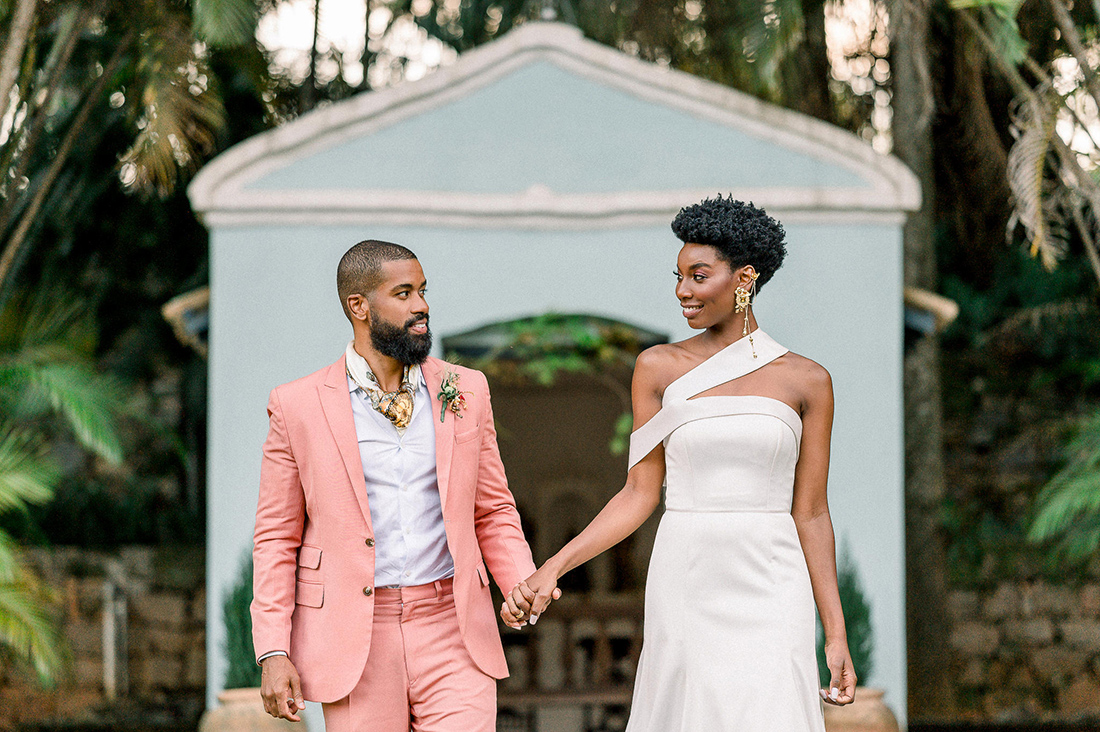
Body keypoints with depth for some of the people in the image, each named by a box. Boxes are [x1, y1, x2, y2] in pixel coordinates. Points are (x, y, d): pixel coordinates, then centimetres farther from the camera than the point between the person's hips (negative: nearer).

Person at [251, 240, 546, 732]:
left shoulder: (465, 391, 9)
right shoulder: (298, 407, 1)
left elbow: (493, 511, 14)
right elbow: (277, 539, 3)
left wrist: (525, 585, -5)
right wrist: (273, 653, -5)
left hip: (452, 636, 2)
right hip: (354, 642, -1)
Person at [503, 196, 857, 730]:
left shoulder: (805, 381, 3)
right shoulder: (659, 369, 4)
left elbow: (810, 513, 5)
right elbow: (641, 493, 3)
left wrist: (836, 635, 2)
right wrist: (549, 570, -7)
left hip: (769, 593, -1)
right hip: (684, 588, 1)